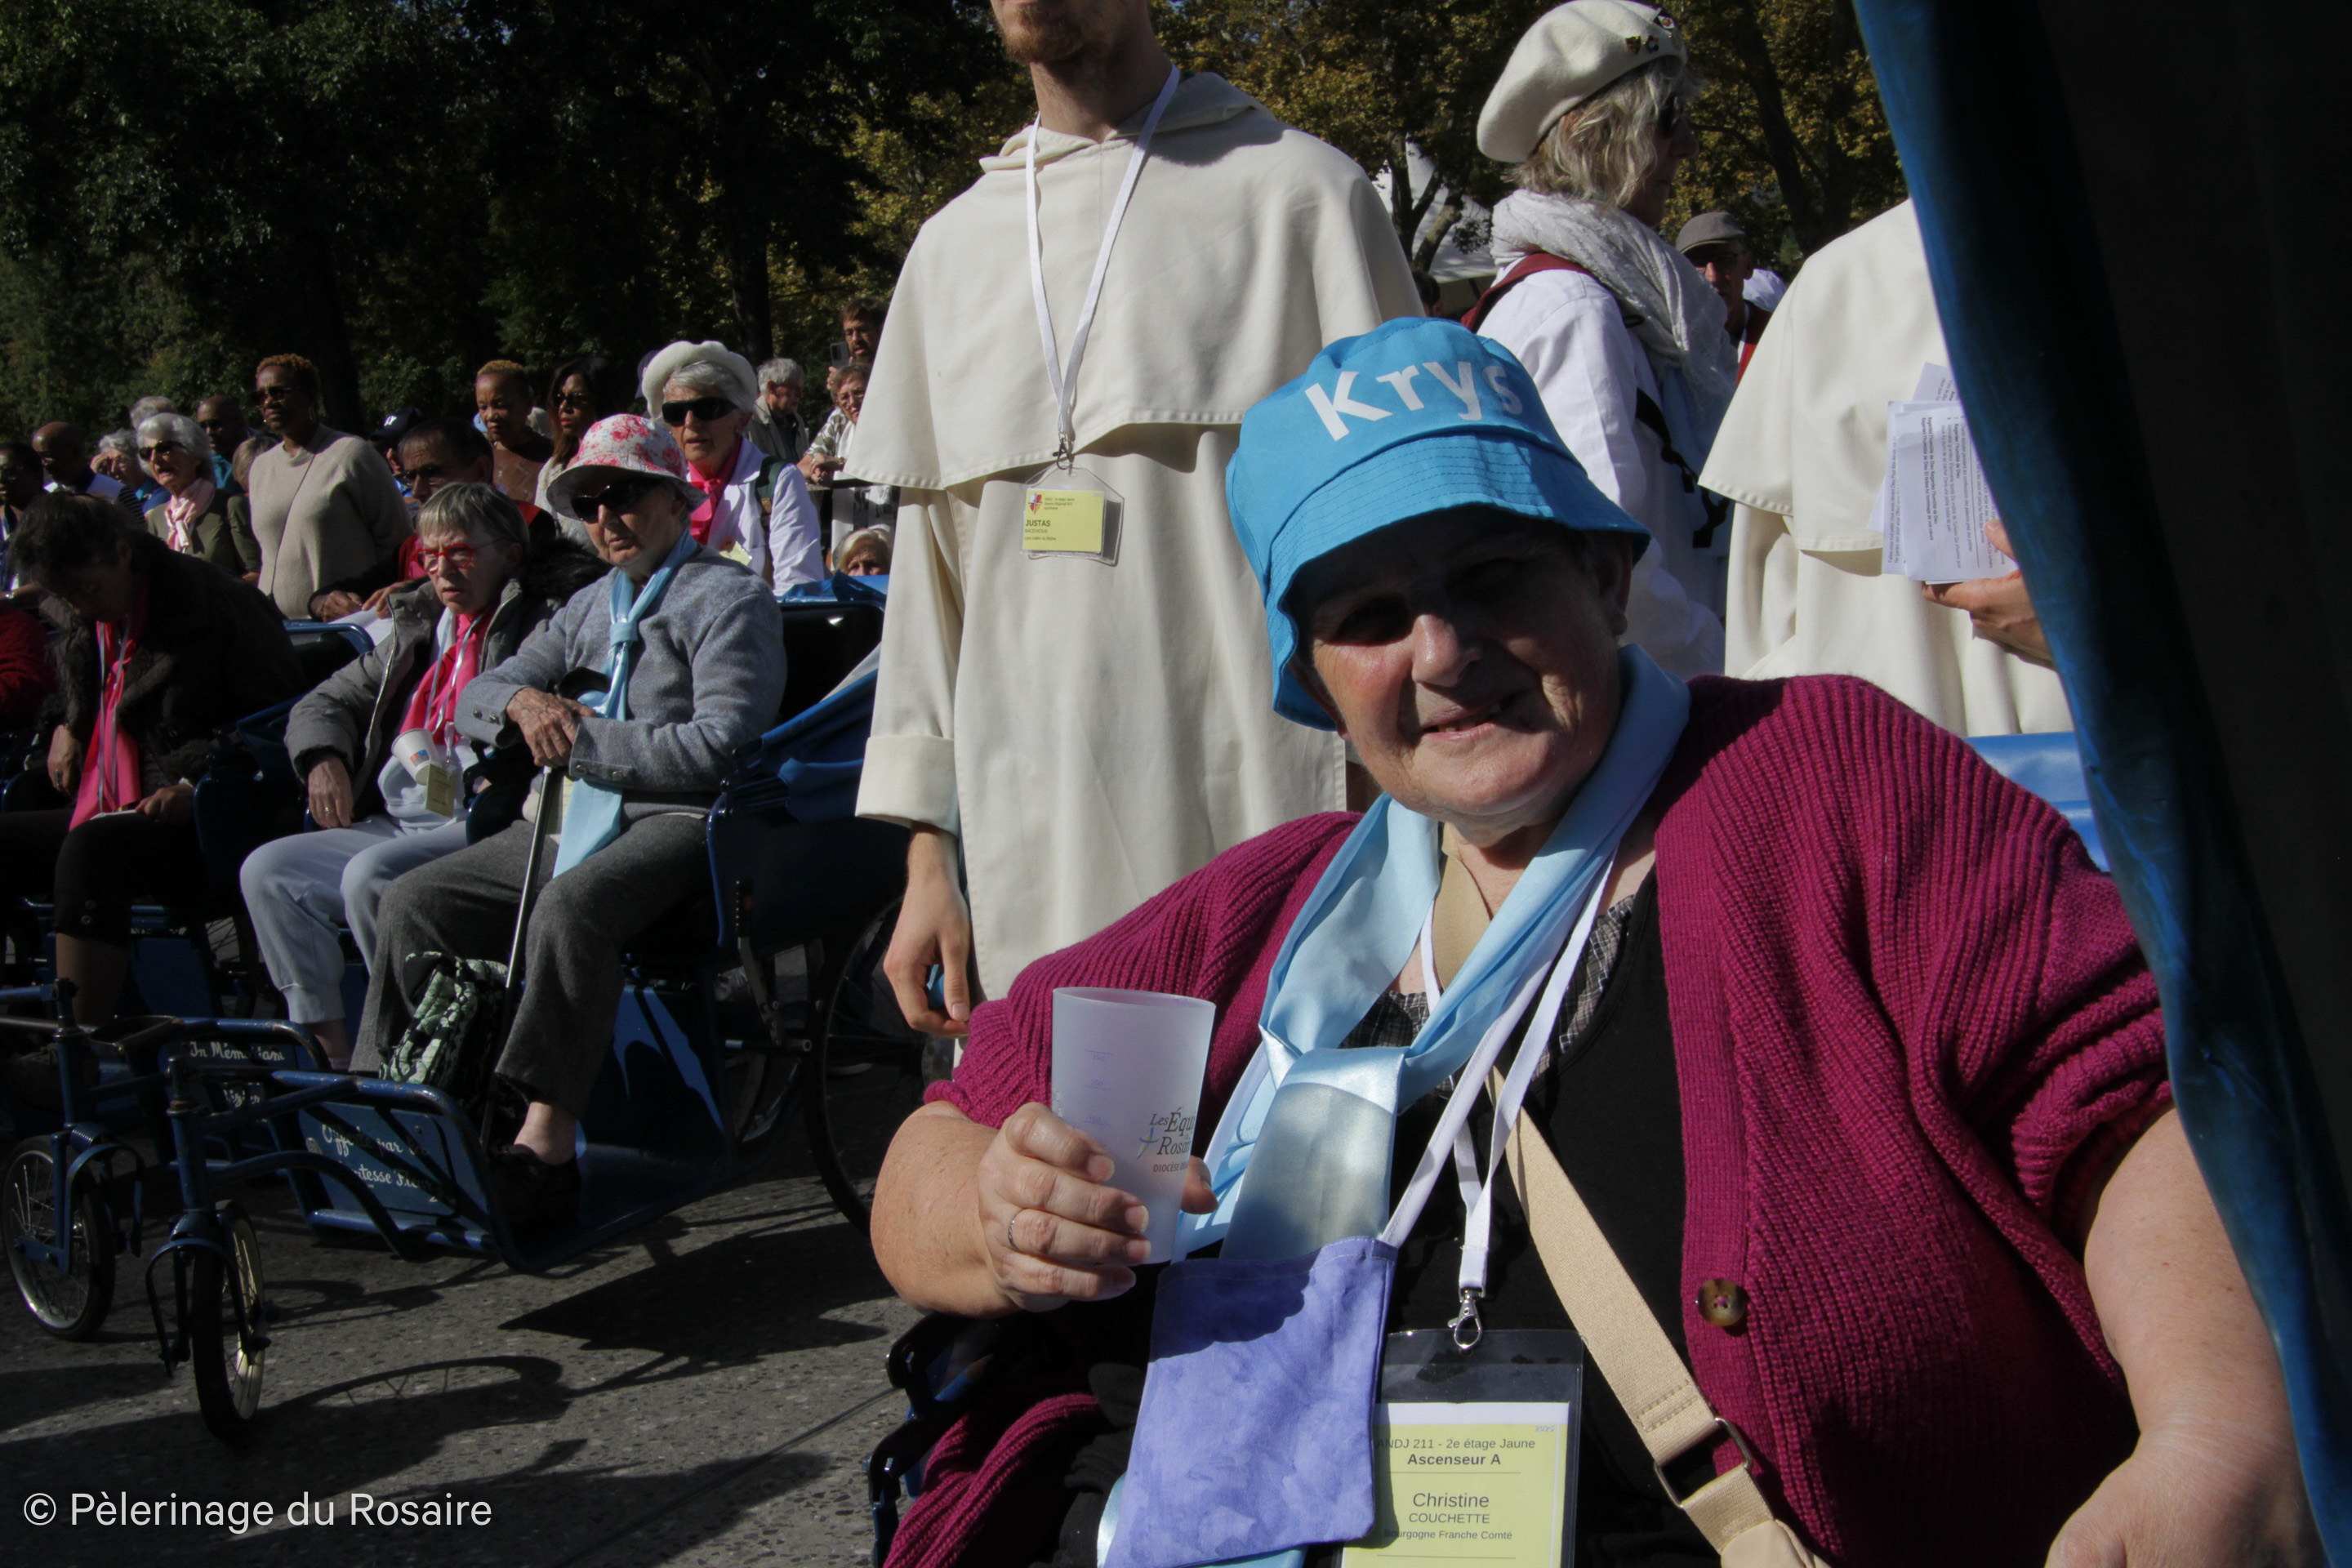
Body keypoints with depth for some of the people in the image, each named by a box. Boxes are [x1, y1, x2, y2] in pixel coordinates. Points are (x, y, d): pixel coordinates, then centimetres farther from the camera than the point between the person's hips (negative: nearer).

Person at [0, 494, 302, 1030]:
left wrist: (197, 788, -18)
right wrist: (66, 727, 17)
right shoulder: (87, 623, 17)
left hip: (191, 826, -8)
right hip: (103, 816, 8)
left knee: (91, 850, -35)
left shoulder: (222, 607, -7)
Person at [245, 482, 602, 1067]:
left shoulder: (545, 619, 1)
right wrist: (323, 758, 7)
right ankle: (333, 1051, -9)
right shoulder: (417, 629, 23)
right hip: (395, 827, 8)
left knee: (371, 875, -30)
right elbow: (325, 702, 30)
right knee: (267, 871, -7)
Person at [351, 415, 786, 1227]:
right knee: (413, 901, -3)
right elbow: (473, 700, 23)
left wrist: (582, 742, -12)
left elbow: (719, 745, -15)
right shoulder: (589, 607, 25)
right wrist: (523, 702, -2)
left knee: (570, 907, -37)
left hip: (680, 820, -8)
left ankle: (544, 1150, -38)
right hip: (579, 819, 8)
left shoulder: (727, 598, -1)